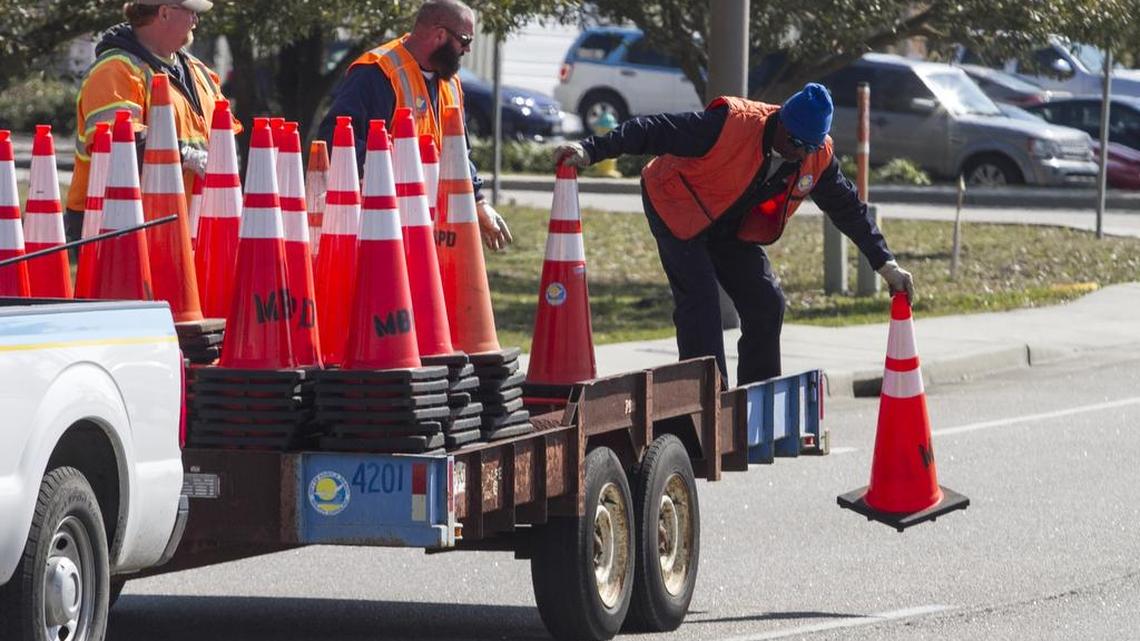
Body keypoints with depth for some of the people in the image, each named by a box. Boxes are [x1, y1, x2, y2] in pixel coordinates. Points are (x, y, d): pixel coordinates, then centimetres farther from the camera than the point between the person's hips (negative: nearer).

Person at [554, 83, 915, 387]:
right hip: (679, 213, -6)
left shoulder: (817, 157, -13)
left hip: (732, 229, 6)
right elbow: (656, 131, -32)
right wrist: (590, 150, -38)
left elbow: (849, 209, 2)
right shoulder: (733, 125, -32)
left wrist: (885, 263, 2)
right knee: (700, 304, -20)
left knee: (766, 303, -3)